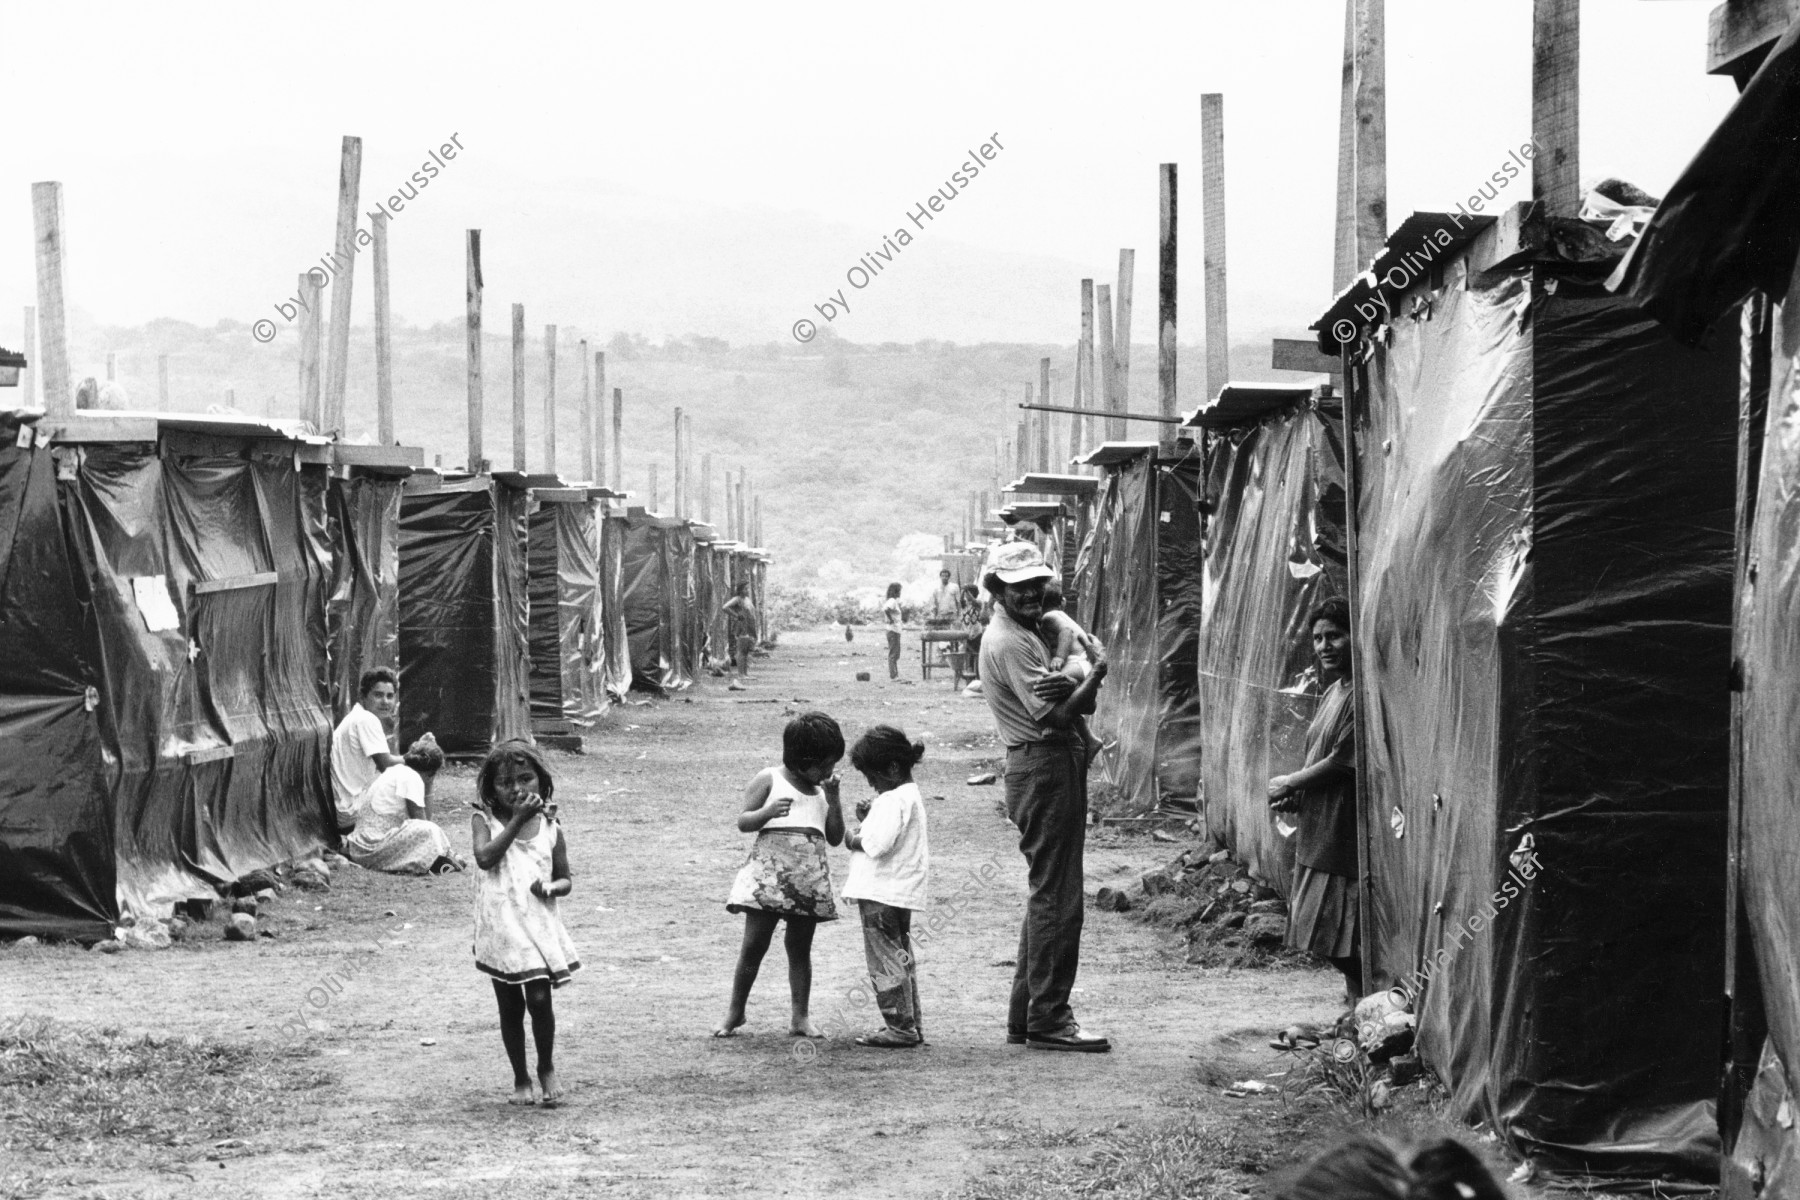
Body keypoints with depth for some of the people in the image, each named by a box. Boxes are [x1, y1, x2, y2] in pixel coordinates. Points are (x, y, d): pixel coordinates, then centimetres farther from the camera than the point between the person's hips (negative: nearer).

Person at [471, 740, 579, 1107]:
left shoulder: (550, 827, 3)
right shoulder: (484, 821, -2)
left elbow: (565, 879, 10)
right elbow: (485, 857, -21)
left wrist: (551, 888, -13)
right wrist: (518, 820, -21)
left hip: (538, 924, 0)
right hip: (500, 927, 0)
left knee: (540, 998, -10)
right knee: (510, 1006, 7)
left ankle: (547, 1069, 13)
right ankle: (521, 1080, 22)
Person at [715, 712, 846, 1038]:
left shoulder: (823, 790, 18)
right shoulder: (770, 779, 2)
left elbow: (836, 837, 13)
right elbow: (743, 821, -2)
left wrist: (832, 798, 3)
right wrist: (768, 811, -22)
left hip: (810, 877, 4)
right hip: (770, 870, -4)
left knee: (800, 947, 6)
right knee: (754, 944, -5)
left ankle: (801, 1016, 8)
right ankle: (735, 1012, 6)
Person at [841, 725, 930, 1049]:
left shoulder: (893, 800, -17)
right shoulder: (911, 796, 16)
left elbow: (878, 844, -26)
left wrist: (854, 838, -9)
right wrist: (868, 820, 5)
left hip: (881, 893, -11)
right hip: (900, 894, 11)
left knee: (885, 962, -6)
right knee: (901, 959, 15)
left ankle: (900, 1027, -6)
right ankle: (911, 1025, 19)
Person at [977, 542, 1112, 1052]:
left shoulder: (1028, 635, 19)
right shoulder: (1008, 643, -13)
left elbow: (1080, 704, 8)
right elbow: (1056, 715, -20)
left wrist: (1070, 688, -15)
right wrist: (1098, 673, -14)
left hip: (1059, 766, 11)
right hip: (1042, 769, -11)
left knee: (1047, 897, 14)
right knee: (1058, 899, -9)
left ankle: (1026, 1017, 19)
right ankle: (1047, 1020, -7)